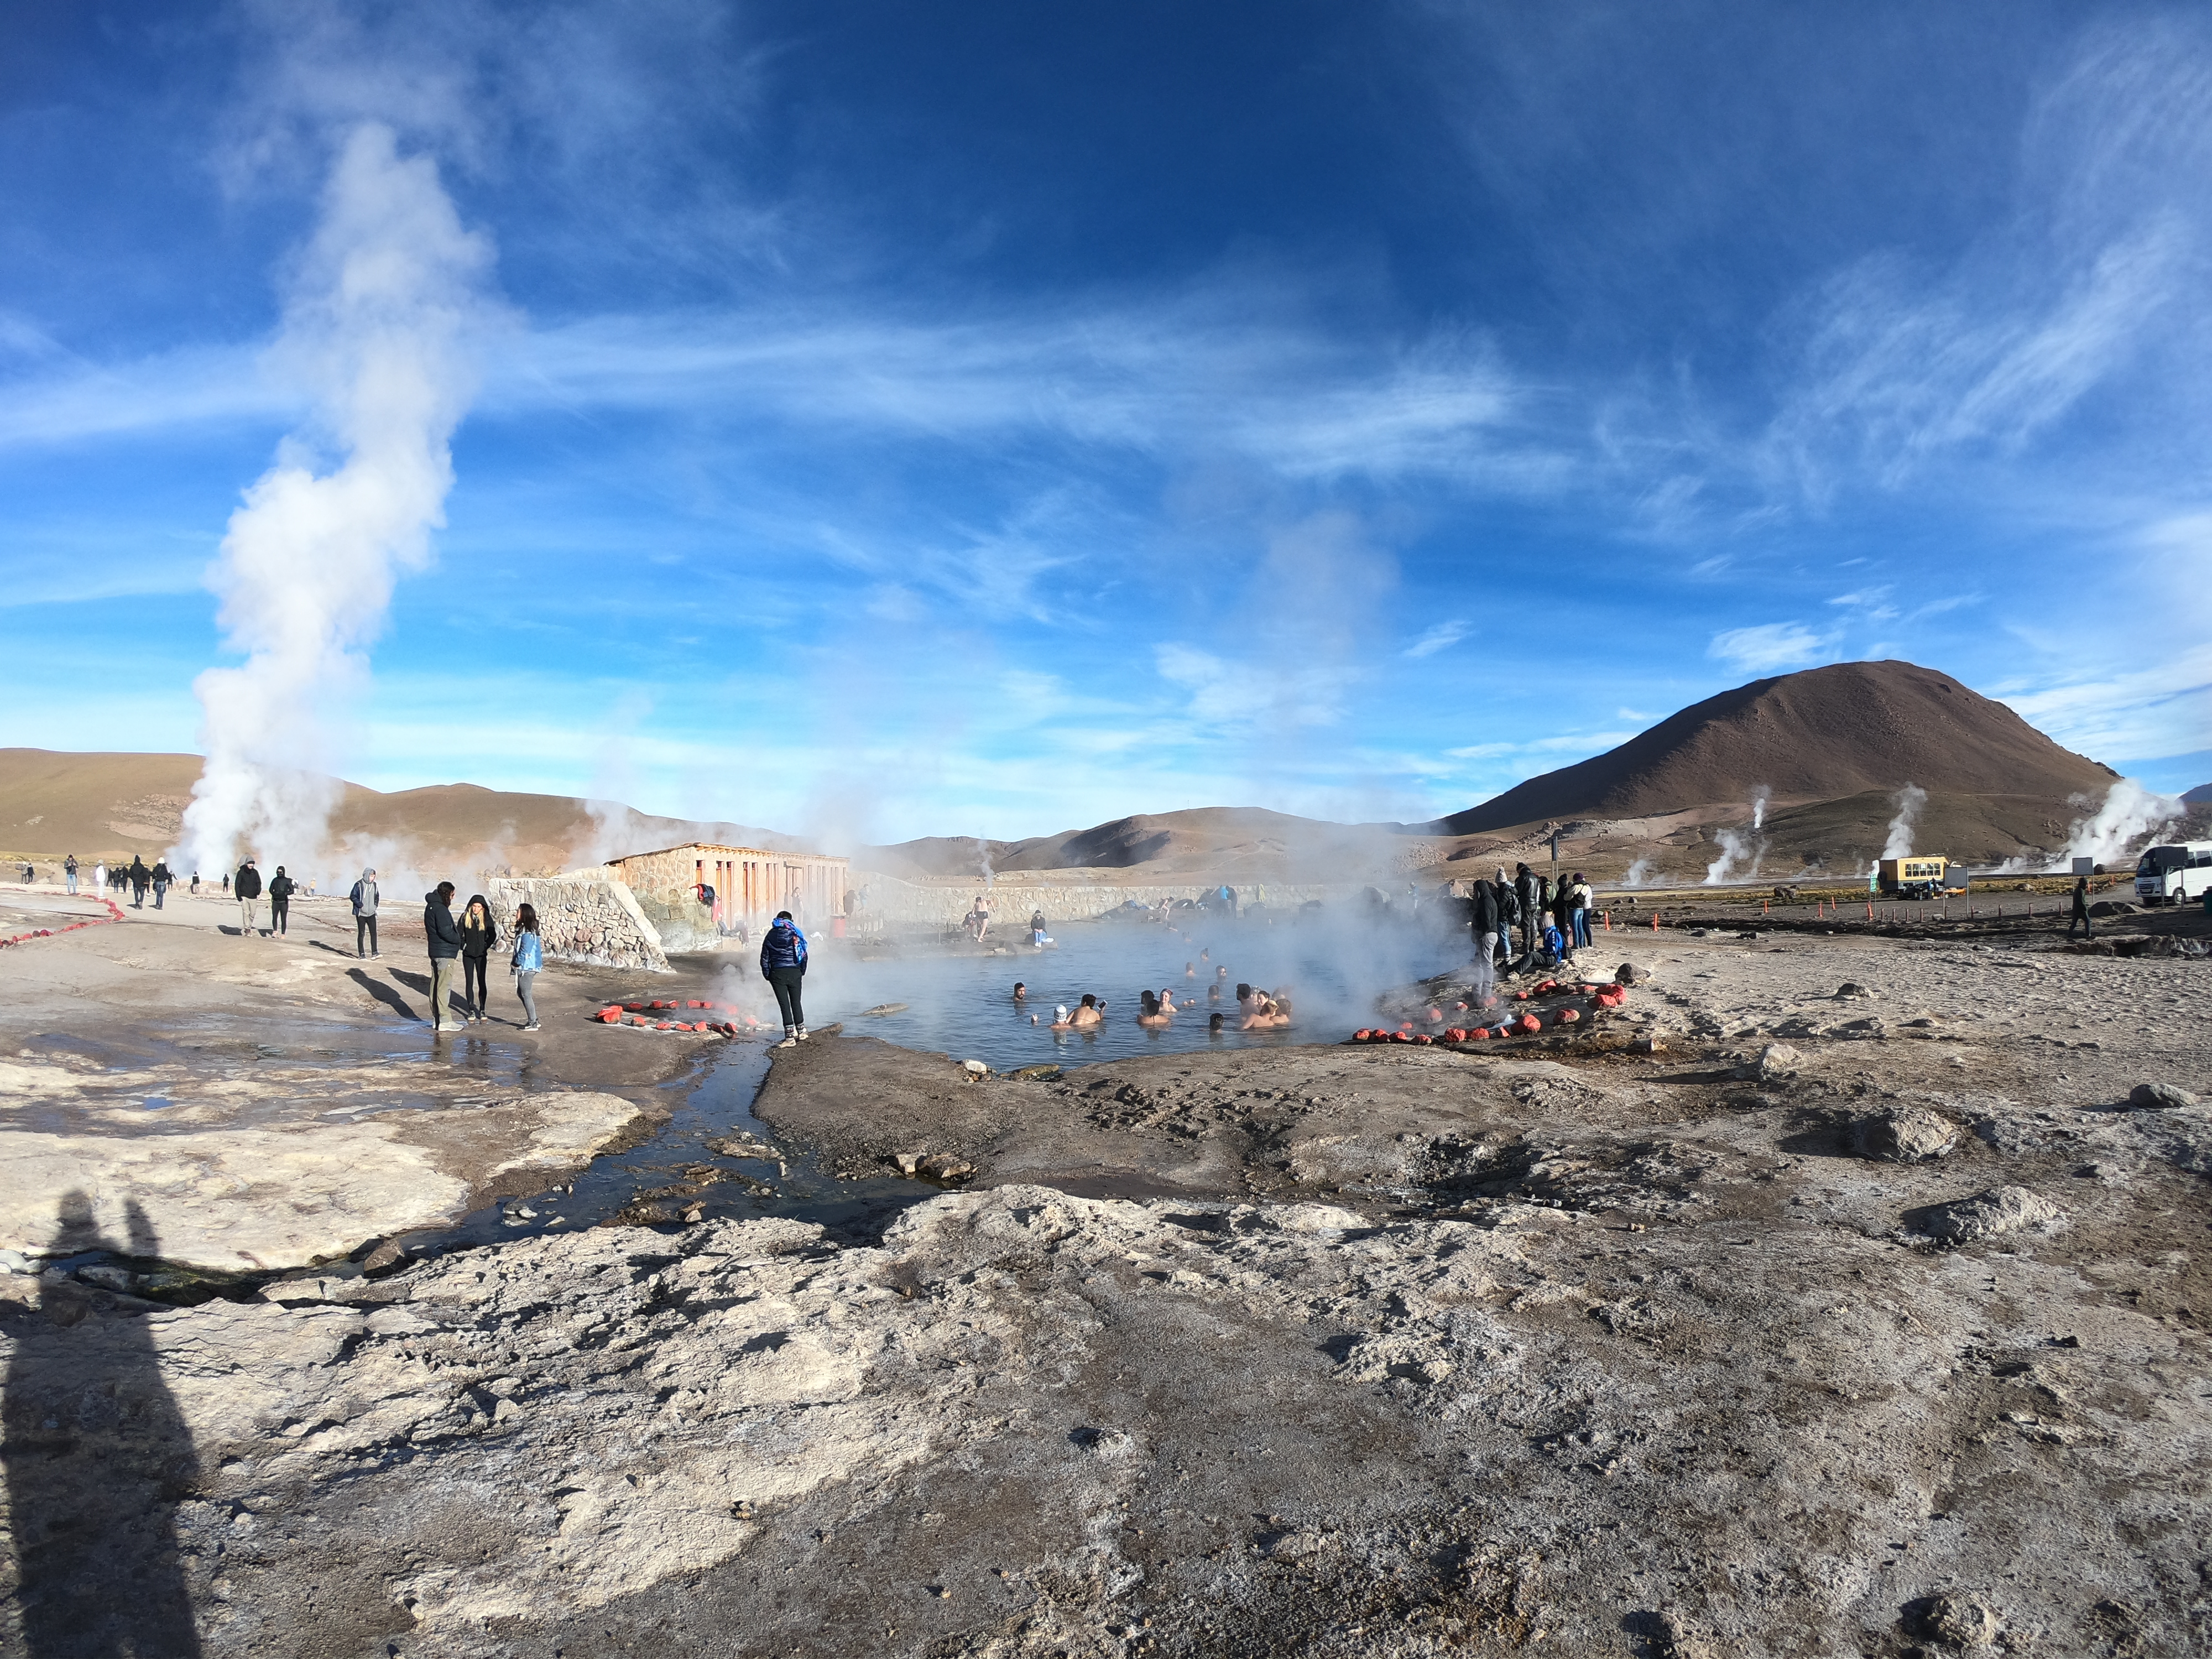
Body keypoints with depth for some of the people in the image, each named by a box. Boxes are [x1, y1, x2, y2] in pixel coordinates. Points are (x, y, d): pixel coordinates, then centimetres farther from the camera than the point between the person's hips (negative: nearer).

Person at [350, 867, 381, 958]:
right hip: (361, 913, -4)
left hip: (371, 913, 4)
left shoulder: (374, 885, 7)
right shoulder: (359, 885, -8)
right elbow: (352, 896, -6)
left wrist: (375, 905, 4)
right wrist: (360, 904, -19)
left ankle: (374, 952, -1)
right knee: (361, 934, 2)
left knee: (373, 933, -3)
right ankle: (361, 953, 9)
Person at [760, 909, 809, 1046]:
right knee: (796, 1002, 14)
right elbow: (804, 955, 3)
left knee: (784, 1004, -1)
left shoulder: (770, 936, 5)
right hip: (795, 973, 1)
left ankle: (790, 1037, -3)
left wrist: (767, 976, 9)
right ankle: (801, 1032, 23)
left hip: (777, 974, -1)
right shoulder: (796, 935, 4)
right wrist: (802, 972, 13)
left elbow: (764, 958, 3)